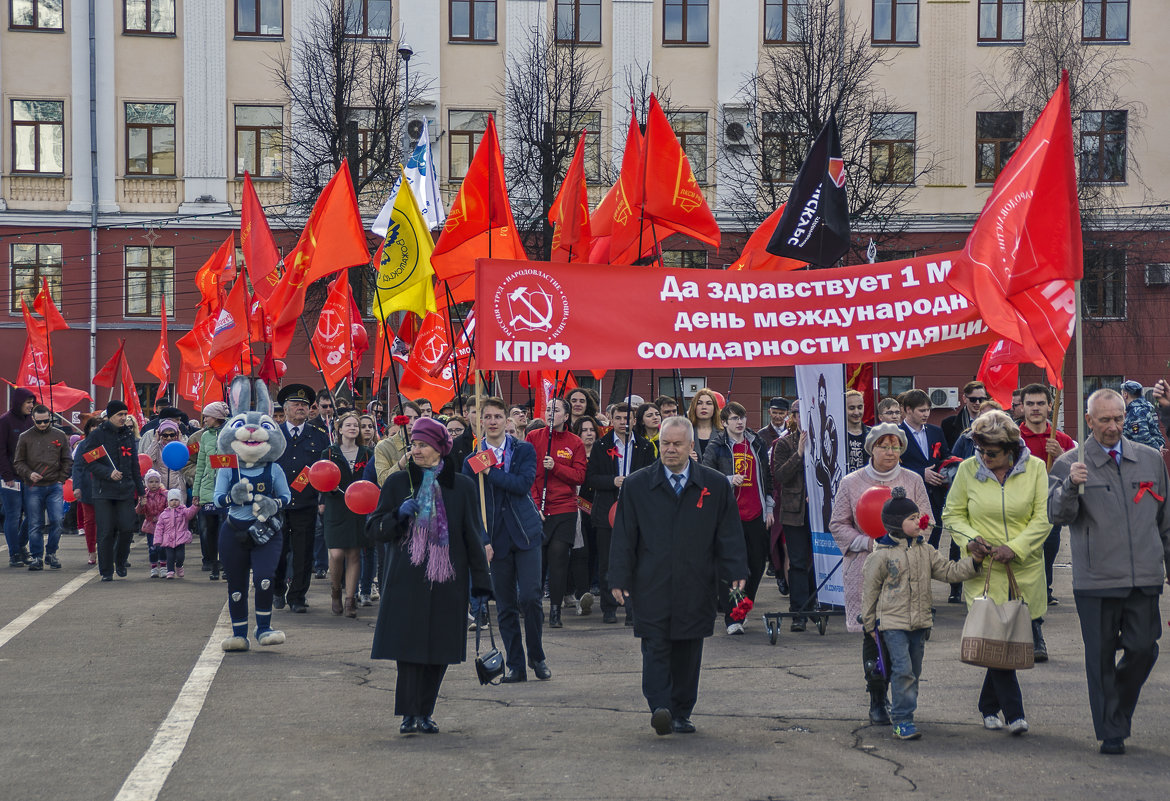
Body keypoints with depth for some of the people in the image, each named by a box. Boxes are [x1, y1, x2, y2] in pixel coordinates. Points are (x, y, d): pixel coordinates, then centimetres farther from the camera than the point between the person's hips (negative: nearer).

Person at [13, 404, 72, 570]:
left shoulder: (60, 436, 8)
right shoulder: (25, 437, 5)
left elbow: (67, 461, 12)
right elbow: (18, 462, 7)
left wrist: (61, 479, 2)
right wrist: (29, 474, -10)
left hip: (55, 486, 0)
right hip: (33, 488, 0)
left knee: (57, 521, -8)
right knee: (35, 525, 1)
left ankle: (51, 554, 8)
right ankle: (37, 557, 8)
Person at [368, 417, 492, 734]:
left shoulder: (461, 486, 5)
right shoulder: (398, 482, 6)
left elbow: (473, 536, 6)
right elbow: (374, 528, 8)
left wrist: (480, 583, 2)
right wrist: (398, 515, -13)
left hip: (447, 580, 1)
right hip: (408, 580, -1)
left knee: (439, 650, 3)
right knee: (409, 644, -9)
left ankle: (425, 713, 14)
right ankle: (409, 714, -4)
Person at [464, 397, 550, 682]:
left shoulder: (524, 450, 5)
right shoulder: (472, 461, 7)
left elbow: (523, 483, -12)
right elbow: (471, 506, 4)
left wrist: (490, 472, -11)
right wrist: (483, 540, -6)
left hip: (526, 533, -1)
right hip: (496, 539, 2)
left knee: (530, 597, -11)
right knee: (505, 606, 4)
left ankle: (537, 657, 9)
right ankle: (515, 665, 12)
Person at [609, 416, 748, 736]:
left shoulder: (716, 485, 7)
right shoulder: (636, 485, 6)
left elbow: (729, 533, 8)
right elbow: (624, 536, 6)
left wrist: (736, 573, -3)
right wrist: (620, 578, 0)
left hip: (695, 588, 1)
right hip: (651, 586, -1)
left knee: (688, 651, 6)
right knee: (655, 648, -10)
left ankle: (681, 714, 15)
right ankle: (660, 709, -16)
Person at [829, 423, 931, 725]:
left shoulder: (913, 481, 9)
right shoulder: (851, 483, 5)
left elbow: (926, 522, 11)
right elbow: (838, 525, 7)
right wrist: (868, 543, -8)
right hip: (866, 569, -1)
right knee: (872, 633, -4)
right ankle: (877, 701, 6)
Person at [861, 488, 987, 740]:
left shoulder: (925, 551, 9)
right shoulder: (881, 556, -8)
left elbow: (949, 571, 10)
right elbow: (870, 590, -2)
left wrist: (973, 562, -5)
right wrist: (870, 624, 2)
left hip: (919, 622, 6)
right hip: (892, 622, -6)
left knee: (914, 670, 11)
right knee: (902, 669, -13)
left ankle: (902, 714, 21)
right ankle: (902, 719, -10)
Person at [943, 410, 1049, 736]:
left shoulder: (1035, 468, -1)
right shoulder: (968, 470, -1)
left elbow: (1043, 517, -2)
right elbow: (952, 514, 8)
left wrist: (1015, 547, -14)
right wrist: (970, 538, -11)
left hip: (1025, 569, 1)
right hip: (984, 571, -1)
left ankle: (989, 705, 24)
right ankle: (1013, 712, -3)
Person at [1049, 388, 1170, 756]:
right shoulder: (1069, 464, 1)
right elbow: (1058, 515, -9)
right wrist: (1070, 486, -27)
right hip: (1096, 578, -2)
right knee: (1101, 656, 3)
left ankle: (1119, 709, 26)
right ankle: (1111, 733, 14)